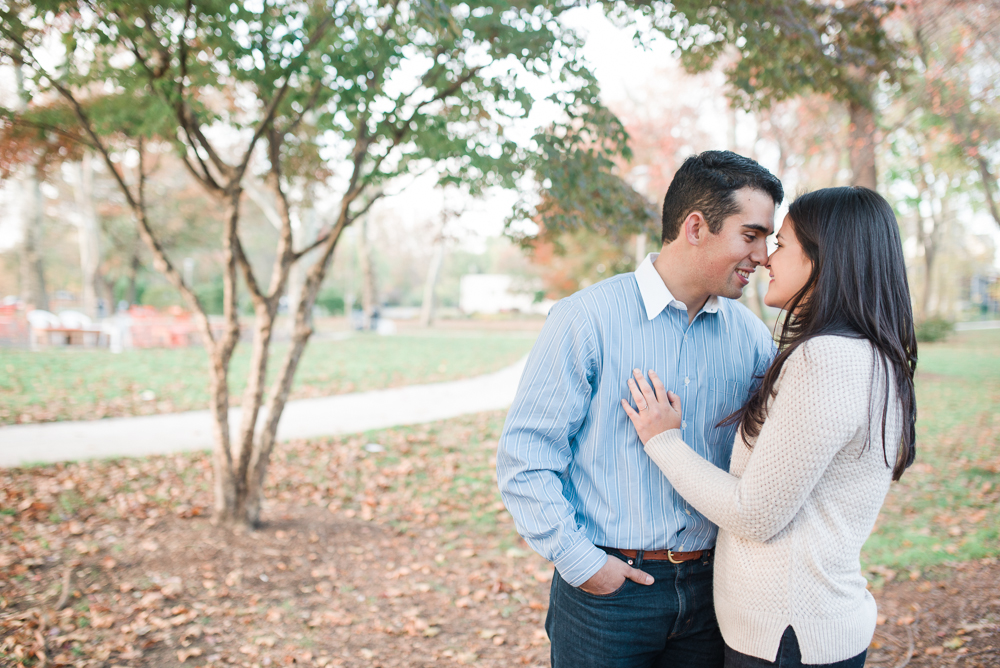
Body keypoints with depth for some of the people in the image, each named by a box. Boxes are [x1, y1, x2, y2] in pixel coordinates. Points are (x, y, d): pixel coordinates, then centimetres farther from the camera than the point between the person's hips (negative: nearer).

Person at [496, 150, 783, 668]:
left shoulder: (749, 334, 4)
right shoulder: (586, 320, -11)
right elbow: (524, 455, -11)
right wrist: (577, 558, -13)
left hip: (710, 586, 4)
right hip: (607, 586, -4)